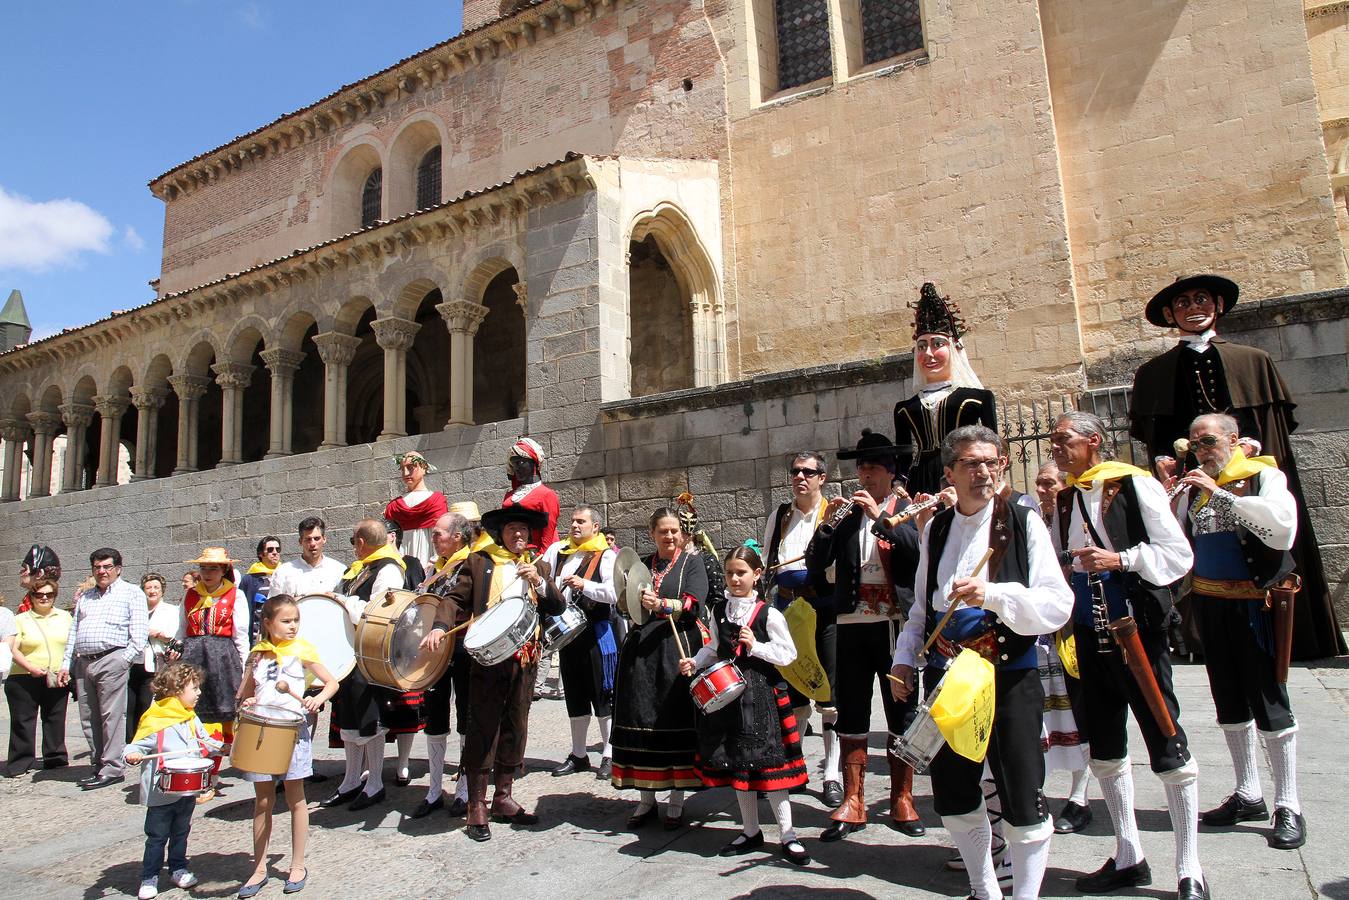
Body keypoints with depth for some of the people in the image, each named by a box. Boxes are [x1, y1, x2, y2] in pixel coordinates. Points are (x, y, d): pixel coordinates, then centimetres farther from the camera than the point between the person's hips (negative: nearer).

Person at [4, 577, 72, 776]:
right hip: (24, 679, -2)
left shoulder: (64, 617, 11)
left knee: (55, 720, 8)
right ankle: (20, 763, 9)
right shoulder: (21, 620, 3)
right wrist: (30, 667, -18)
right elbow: (11, 649, -4)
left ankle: (55, 758, 18)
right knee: (22, 721, 0)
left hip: (57, 680, 2)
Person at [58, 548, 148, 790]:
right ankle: (98, 765, 17)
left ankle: (112, 769, -5)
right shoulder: (85, 597, 24)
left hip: (111, 659, -7)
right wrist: (66, 665, 13)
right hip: (83, 662, 7)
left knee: (112, 716, -8)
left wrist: (125, 659, -14)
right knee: (88, 718, 8)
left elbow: (139, 633, -4)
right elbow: (73, 632, 22)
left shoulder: (131, 593, 4)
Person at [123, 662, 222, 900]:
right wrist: (132, 755, -38)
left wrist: (221, 747, 3)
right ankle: (149, 877, 20)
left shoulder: (192, 718, 7)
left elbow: (204, 742, 17)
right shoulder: (155, 720, -17)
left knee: (181, 832, 19)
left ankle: (178, 868, 33)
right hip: (162, 792, -6)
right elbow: (139, 745, -18)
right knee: (157, 836, 6)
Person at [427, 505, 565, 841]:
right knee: (482, 729, -2)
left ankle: (503, 799, 23)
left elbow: (558, 607, 6)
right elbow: (456, 598, -1)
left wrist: (538, 582, -10)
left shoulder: (538, 567, 14)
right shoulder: (478, 562, 5)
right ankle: (476, 807, 7)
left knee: (515, 728, 10)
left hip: (525, 658, 4)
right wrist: (440, 626, -18)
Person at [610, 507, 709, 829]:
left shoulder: (692, 564, 5)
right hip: (640, 652, 3)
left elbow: (692, 606, -9)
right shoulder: (641, 565, 15)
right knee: (642, 722, 5)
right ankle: (646, 799, 17)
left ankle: (676, 800, 11)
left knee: (676, 722, -2)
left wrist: (661, 604, -25)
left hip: (676, 650, -3)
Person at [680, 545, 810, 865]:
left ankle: (787, 835, 11)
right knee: (737, 763, 13)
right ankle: (750, 832, 27)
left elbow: (788, 654, -7)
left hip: (761, 692, -5)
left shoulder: (768, 614, -9)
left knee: (768, 763, -3)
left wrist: (756, 646, -18)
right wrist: (695, 661, 1)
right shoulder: (718, 610, 6)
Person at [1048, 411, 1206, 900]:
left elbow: (1178, 553, -13)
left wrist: (1120, 559, -23)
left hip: (1137, 631, -6)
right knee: (1104, 748, 13)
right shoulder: (1065, 499, 10)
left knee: (1167, 747, 1)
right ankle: (1129, 858, 27)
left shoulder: (1134, 484, -9)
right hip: (1089, 636, 7)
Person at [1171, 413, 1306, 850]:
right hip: (1209, 605, 6)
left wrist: (1219, 494, -26)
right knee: (1229, 701, 14)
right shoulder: (1193, 489, 8)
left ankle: (1288, 806, 12)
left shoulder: (1265, 476, -7)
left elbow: (1282, 526, -26)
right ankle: (1248, 795, 27)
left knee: (1269, 702, 0)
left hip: (1252, 603, -6)